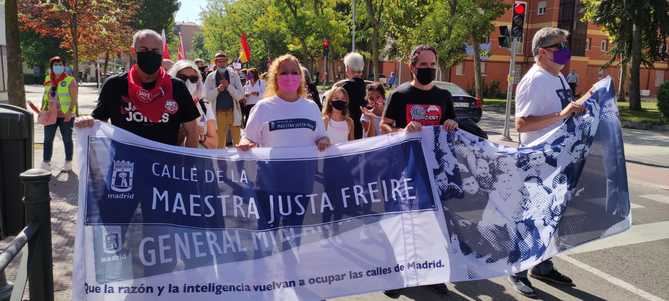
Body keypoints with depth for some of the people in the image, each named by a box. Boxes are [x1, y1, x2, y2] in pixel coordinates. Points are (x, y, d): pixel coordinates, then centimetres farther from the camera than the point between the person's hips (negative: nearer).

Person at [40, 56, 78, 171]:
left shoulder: (70, 80, -7)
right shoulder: (48, 79, 10)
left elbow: (74, 99, -11)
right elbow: (45, 95, 19)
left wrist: (70, 112, -21)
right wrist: (42, 110, 13)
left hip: (65, 116, -5)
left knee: (67, 139, 5)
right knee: (48, 139, 7)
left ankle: (68, 163, 15)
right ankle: (45, 162, 15)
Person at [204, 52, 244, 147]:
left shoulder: (234, 75, 2)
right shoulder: (210, 77, 4)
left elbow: (240, 95, -4)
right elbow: (207, 96, 0)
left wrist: (228, 86, -16)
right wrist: (217, 89, -16)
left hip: (233, 112, -1)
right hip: (219, 113, 1)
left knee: (237, 142, 3)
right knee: (220, 142, 9)